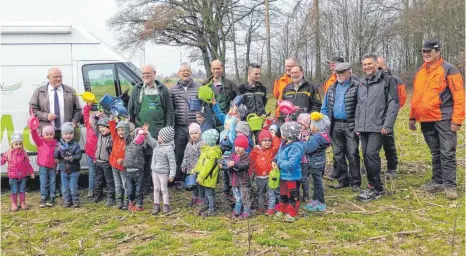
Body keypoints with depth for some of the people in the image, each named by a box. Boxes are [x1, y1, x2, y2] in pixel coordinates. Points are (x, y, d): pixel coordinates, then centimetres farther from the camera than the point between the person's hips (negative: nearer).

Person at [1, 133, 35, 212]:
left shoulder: (23, 153, -3)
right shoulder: (8, 153, -6)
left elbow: (27, 164, 3)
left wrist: (31, 172, 5)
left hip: (23, 176, 1)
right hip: (13, 177, -1)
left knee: (22, 191, 11)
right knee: (14, 191, 8)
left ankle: (23, 204, 23)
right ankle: (14, 204, 21)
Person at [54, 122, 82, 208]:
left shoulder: (75, 145, -8)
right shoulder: (60, 144, 1)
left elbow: (79, 155, -14)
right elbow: (56, 156, 0)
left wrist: (73, 158, -32)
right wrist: (58, 151, -20)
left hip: (74, 170, -3)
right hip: (64, 170, 3)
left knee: (73, 187, 0)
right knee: (65, 187, 10)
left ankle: (75, 201, 15)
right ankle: (67, 201, 23)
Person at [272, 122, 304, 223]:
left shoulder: (295, 147, -26)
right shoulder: (284, 144, 4)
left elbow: (291, 163, -31)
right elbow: (279, 154, 19)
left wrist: (279, 164, -21)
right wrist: (275, 160, -2)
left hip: (292, 177, -9)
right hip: (283, 175, 9)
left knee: (292, 196, 8)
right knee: (283, 194, 22)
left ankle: (291, 214, 20)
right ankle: (281, 211, 36)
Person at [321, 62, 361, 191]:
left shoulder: (357, 87, -5)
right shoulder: (332, 89, 14)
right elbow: (325, 108, 16)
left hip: (350, 126, -5)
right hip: (335, 126, 6)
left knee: (353, 154, -3)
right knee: (338, 155, 10)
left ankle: (355, 183, 7)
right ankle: (343, 181, 22)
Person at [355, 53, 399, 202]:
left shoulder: (387, 80, -3)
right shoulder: (362, 84, 18)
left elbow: (394, 103, -8)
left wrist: (387, 124, -15)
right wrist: (357, 125, 15)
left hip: (377, 127, -7)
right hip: (363, 128, 7)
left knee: (372, 154, -14)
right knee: (366, 155, 8)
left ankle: (377, 189, -3)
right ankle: (373, 186, 19)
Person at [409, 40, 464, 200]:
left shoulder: (448, 69, -6)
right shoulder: (419, 72, 14)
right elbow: (416, 97, 19)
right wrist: (413, 117, 15)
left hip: (444, 119, -6)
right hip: (426, 120, 6)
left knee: (447, 153, -4)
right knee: (435, 153, 15)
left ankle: (450, 185, 3)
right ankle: (437, 182, 24)